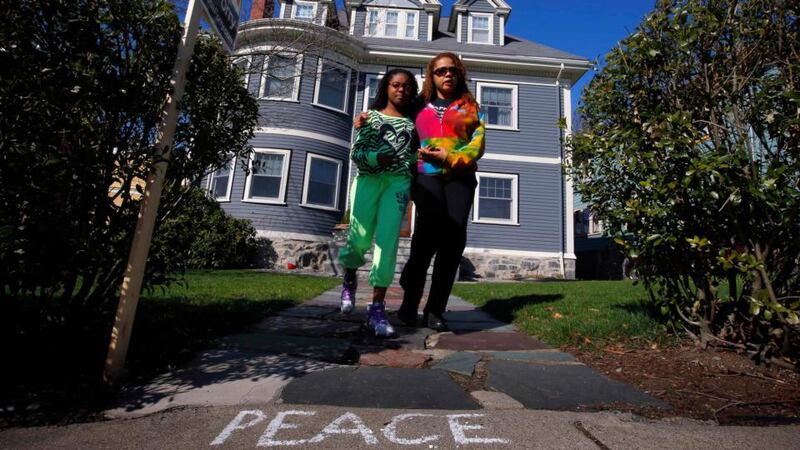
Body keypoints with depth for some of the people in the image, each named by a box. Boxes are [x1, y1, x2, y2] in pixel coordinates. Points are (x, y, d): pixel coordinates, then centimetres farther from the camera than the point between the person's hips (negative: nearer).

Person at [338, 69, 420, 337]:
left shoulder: (413, 122, 20)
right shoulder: (372, 115, 14)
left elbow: (415, 154, 20)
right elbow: (356, 152, 5)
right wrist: (375, 157, -13)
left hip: (399, 182, 1)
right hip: (369, 179, -1)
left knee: (388, 242, -14)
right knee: (360, 239, -11)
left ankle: (377, 308, -11)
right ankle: (349, 279, 24)